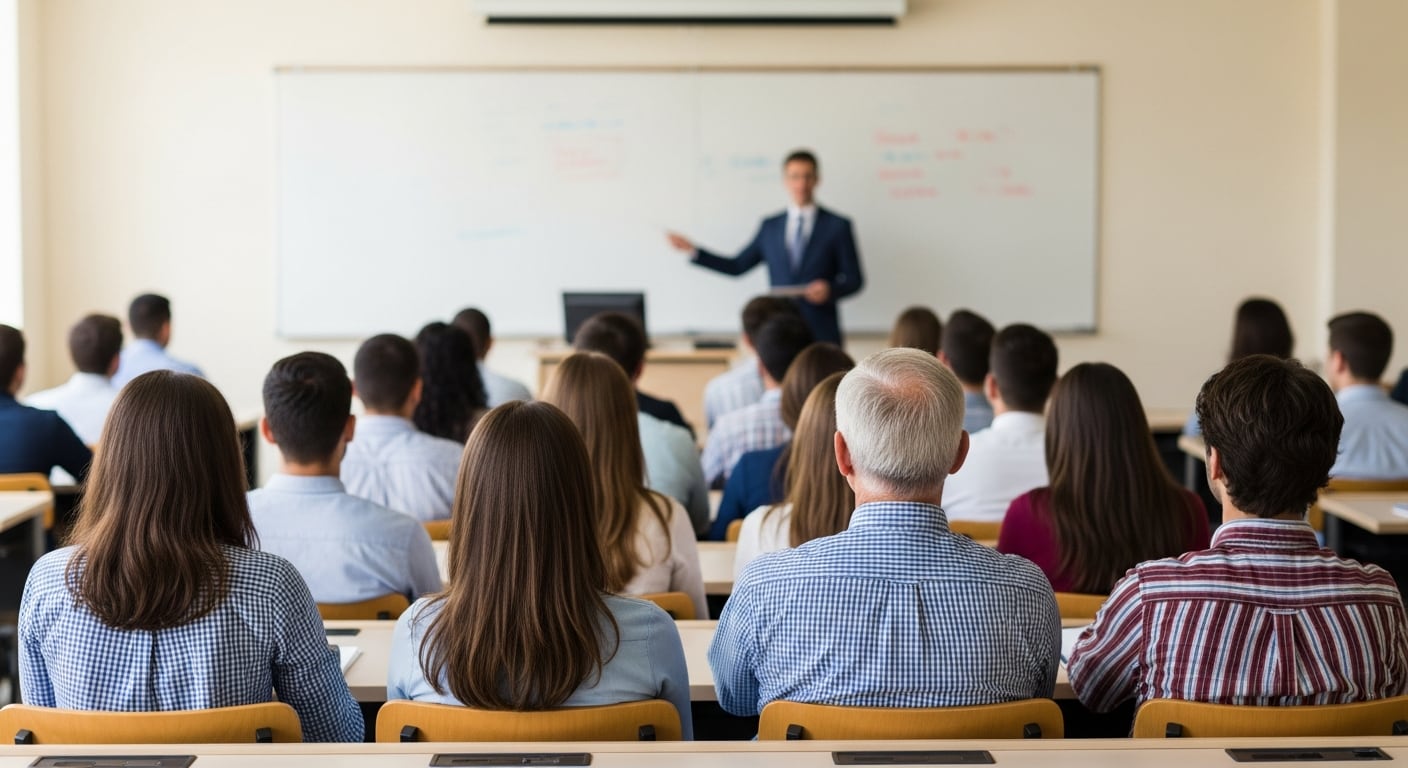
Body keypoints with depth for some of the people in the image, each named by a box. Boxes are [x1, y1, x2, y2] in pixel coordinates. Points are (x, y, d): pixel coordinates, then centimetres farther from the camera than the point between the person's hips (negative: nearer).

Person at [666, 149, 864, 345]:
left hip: (822, 335, -2)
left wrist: (830, 290, -16)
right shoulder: (770, 226, 12)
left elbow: (854, 280, 4)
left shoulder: (838, 226, 4)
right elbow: (737, 266, 16)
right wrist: (693, 251, 10)